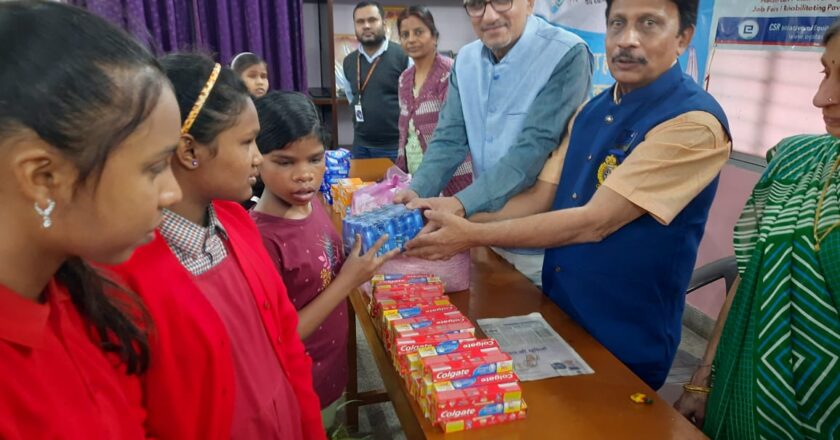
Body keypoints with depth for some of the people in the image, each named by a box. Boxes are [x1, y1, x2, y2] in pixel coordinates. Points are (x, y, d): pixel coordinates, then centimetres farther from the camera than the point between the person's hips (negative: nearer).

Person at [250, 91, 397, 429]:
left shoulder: (312, 203, -6)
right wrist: (348, 281, -26)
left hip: (331, 366, 7)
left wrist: (360, 257, -11)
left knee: (328, 429, 28)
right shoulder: (260, 239, -28)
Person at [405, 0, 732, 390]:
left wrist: (473, 236, -25)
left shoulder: (694, 122, -22)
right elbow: (540, 197, 1)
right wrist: (457, 217, -12)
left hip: (624, 344, -7)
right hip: (556, 313, 7)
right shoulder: (592, 110, 4)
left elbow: (593, 222, -27)